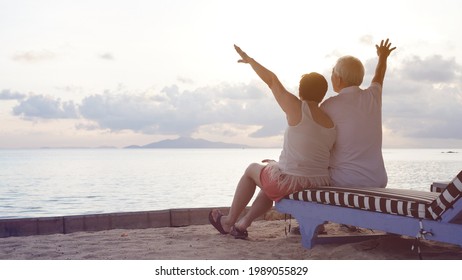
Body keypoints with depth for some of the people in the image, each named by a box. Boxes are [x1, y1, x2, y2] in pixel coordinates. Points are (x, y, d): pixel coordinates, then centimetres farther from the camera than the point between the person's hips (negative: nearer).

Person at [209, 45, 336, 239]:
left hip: (290, 182, -6)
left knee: (252, 170, 27)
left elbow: (272, 80, -4)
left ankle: (229, 221, 40)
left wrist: (249, 59, 11)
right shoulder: (331, 125, 4)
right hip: (319, 185, 6)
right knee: (271, 181, 36)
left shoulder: (297, 109, -13)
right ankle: (242, 225, 42)